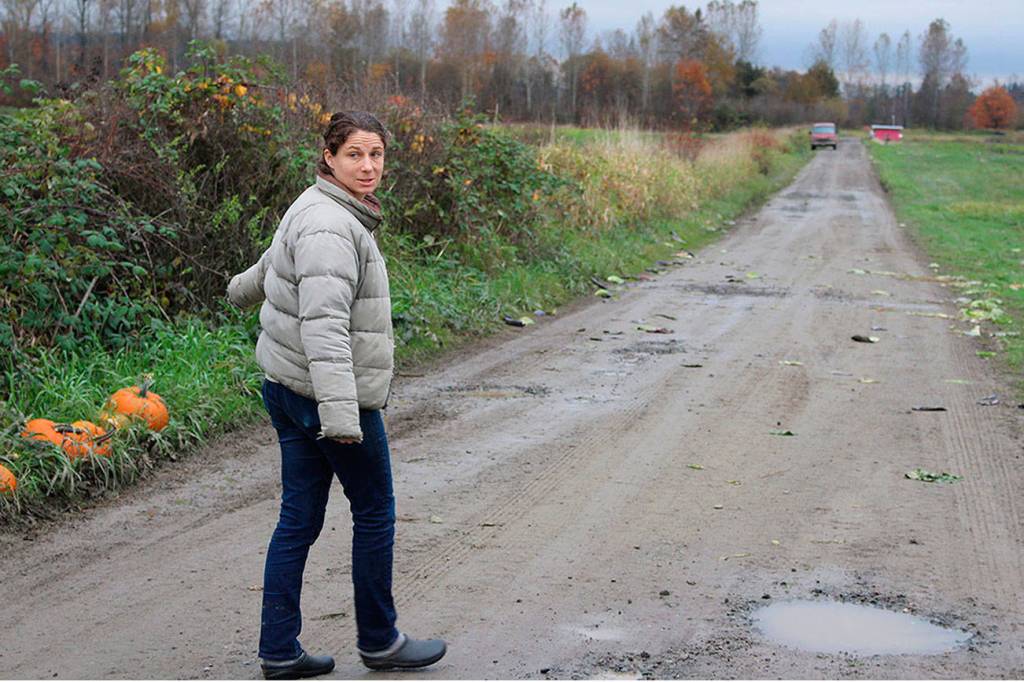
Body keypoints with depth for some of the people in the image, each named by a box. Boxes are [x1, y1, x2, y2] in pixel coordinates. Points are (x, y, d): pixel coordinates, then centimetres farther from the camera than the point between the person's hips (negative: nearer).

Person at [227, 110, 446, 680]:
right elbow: (324, 322, -29)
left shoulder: (322, 213, 13)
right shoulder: (329, 226, -19)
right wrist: (340, 411, -36)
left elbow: (272, 263, 33)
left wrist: (244, 290, 55)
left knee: (299, 518, 11)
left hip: (289, 391, 9)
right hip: (325, 394, -9)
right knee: (375, 513, 6)